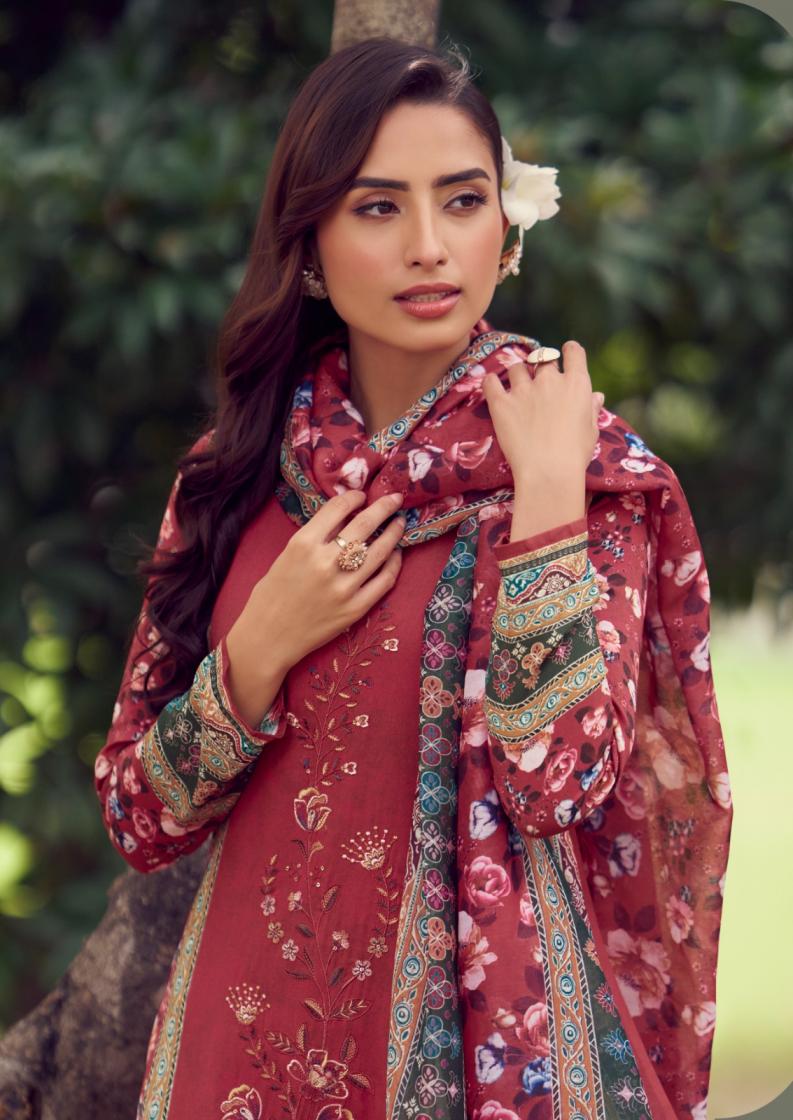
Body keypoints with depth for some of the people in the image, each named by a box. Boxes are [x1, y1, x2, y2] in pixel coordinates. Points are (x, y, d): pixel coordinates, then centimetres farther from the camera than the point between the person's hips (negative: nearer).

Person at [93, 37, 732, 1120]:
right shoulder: (235, 475, 0)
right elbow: (142, 817, 0)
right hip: (257, 1020, 3)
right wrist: (260, 651, -14)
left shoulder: (593, 465, -8)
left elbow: (558, 774, -21)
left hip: (481, 1033, -2)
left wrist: (547, 488, -20)